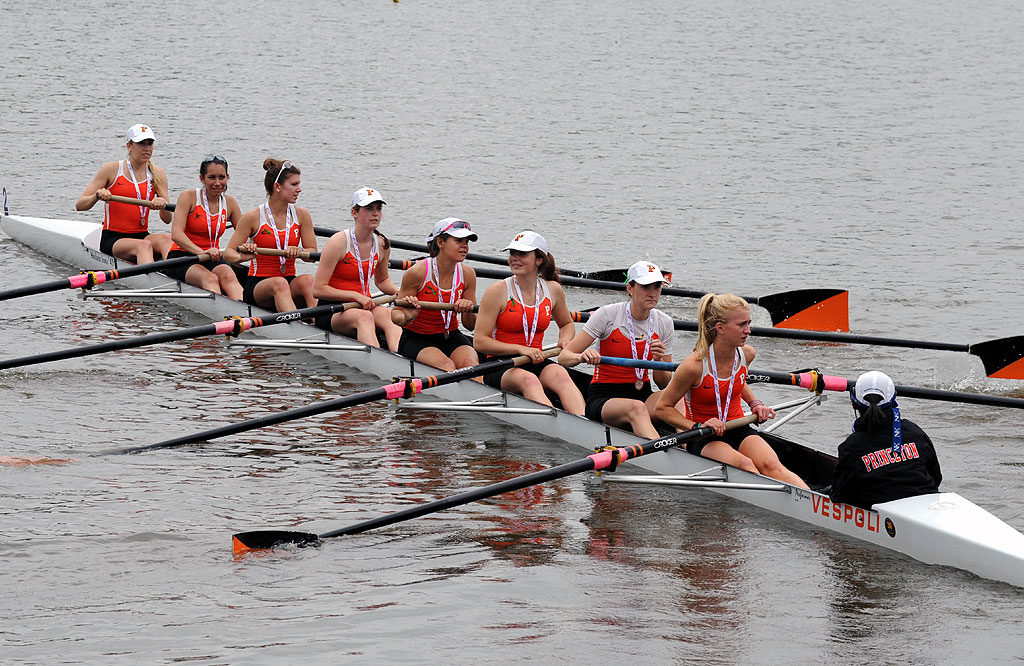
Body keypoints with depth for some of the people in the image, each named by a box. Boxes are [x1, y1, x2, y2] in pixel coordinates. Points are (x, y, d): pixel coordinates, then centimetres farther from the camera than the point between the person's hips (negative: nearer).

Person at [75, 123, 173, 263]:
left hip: (143, 235, 3)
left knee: (166, 239, -31)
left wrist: (163, 205, -18)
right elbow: (79, 205, -2)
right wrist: (97, 196, -25)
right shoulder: (112, 169, 0)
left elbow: (167, 220, 6)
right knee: (144, 245, -36)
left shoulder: (157, 174, 10)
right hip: (112, 239, -3)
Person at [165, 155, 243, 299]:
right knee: (210, 279, -36)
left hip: (212, 260, 3)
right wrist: (202, 252, -33)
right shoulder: (189, 197, -4)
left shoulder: (230, 203, 10)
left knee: (228, 275, -33)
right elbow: (176, 234, -16)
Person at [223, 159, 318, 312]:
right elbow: (228, 253, -3)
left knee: (308, 280, -30)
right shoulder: (253, 217, -4)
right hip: (257, 285, -3)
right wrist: (242, 257, -27)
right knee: (279, 284, -37)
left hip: (290, 284, 3)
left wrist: (298, 251, -17)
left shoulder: (301, 215, 6)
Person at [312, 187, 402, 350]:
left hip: (363, 304, 5)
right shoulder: (339, 242, -12)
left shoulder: (382, 245, 6)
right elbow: (318, 290, -13)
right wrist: (356, 295, -20)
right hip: (331, 312, -5)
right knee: (365, 317, -37)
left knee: (387, 315, -29)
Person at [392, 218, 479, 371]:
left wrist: (469, 311, -17)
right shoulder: (418, 272, -14)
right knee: (447, 366, -33)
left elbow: (470, 325, 6)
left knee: (471, 363, -29)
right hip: (416, 339, -4)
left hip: (451, 337, 4)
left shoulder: (467, 275, -2)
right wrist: (407, 319, -31)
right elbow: (396, 314, -8)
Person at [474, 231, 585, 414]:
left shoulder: (553, 290, 9)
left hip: (536, 363, 3)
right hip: (500, 366, -3)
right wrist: (521, 349, -17)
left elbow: (567, 324, 29)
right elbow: (479, 342, -8)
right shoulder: (498, 291, -5)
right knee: (528, 379, -37)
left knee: (560, 375, -31)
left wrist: (565, 340, 4)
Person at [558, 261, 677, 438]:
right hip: (602, 399, -4)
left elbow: (664, 383, 8)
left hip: (643, 394, 4)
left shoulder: (664, 322, 4)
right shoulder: (608, 315, -8)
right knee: (636, 408, -39)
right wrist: (583, 357, -34)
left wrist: (659, 361, -14)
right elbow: (563, 357, -10)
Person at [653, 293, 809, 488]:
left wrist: (755, 403, 6)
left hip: (739, 431, 4)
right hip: (704, 440, -4)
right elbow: (662, 408, -9)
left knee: (771, 465, -28)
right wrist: (698, 427, -20)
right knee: (743, 464, -35)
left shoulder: (746, 354, -1)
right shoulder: (694, 366, -19)